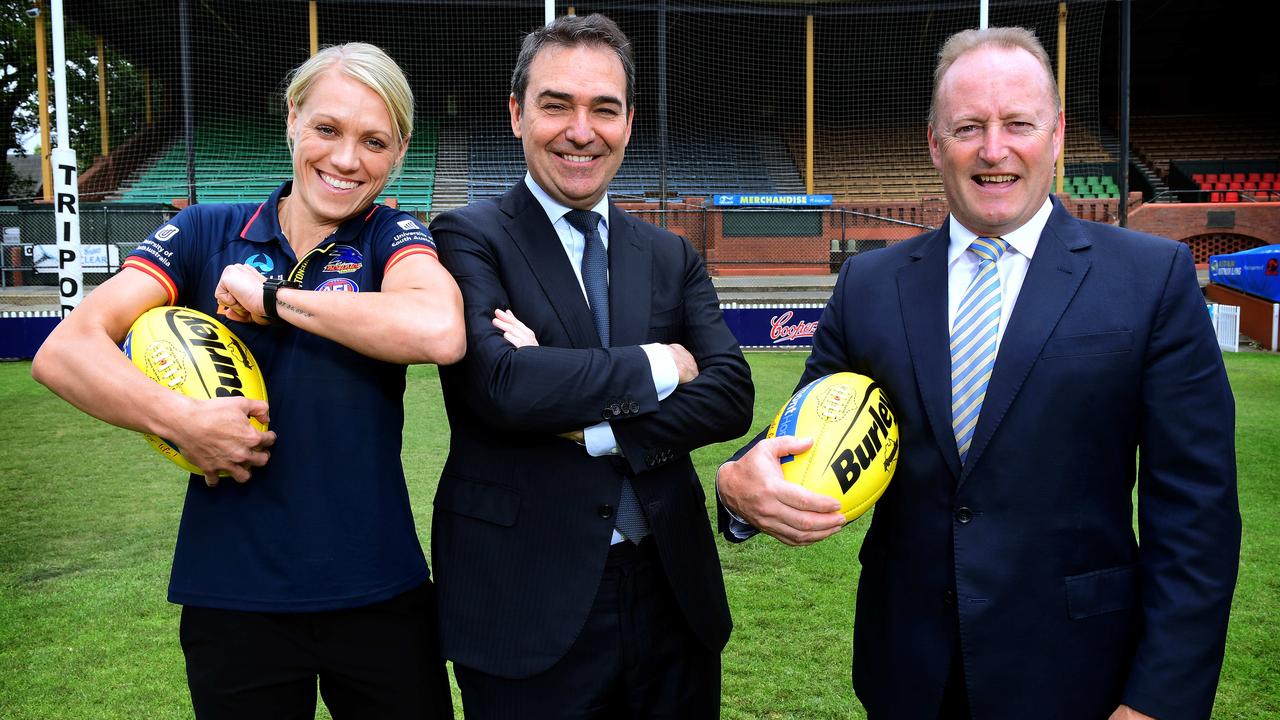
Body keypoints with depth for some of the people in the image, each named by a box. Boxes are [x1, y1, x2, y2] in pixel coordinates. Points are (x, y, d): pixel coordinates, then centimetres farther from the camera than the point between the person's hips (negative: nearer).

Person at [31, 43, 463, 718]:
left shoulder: (392, 237, -2)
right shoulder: (205, 233, 2)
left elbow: (440, 332, -25)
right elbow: (64, 350, -6)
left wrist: (272, 296, -16)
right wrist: (181, 418, -22)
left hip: (380, 593, 0)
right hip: (232, 596, 1)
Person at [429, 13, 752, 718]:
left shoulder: (673, 257, 8)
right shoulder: (468, 238, -5)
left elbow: (731, 394, -4)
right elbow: (500, 382, -22)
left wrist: (592, 427, -16)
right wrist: (655, 365, -10)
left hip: (671, 594, 4)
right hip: (526, 605, -4)